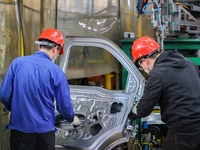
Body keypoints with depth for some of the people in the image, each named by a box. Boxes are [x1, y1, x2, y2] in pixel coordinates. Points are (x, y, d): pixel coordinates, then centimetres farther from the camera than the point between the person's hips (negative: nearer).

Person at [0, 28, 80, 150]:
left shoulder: (17, 63, -4)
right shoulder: (56, 72, -9)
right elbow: (64, 106, -4)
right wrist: (72, 119, 18)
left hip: (20, 128, 2)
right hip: (44, 130, -1)